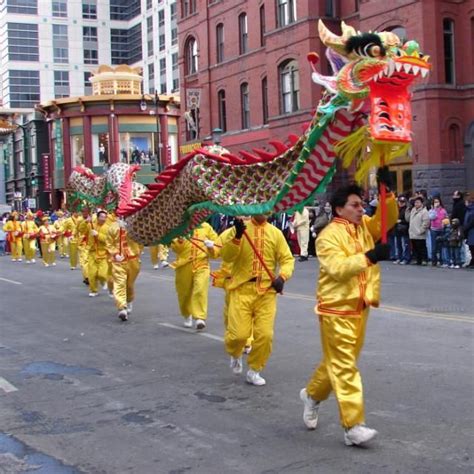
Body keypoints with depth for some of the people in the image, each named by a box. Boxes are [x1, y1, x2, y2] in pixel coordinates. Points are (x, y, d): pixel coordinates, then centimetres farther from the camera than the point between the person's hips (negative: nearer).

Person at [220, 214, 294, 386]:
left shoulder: (275, 233, 5)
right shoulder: (239, 229, 0)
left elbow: (287, 259, 6)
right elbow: (226, 257, -9)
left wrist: (282, 276, -12)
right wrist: (237, 237, -23)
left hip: (267, 291, 2)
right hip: (242, 289, -2)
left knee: (265, 334, -4)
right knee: (239, 333, -8)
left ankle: (254, 370, 18)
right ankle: (235, 355, 28)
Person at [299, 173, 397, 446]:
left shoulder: (365, 227, 9)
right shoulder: (329, 236, -13)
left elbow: (389, 219, -3)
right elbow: (338, 268, -26)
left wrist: (387, 191, -16)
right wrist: (370, 257, -33)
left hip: (360, 307, 8)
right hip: (336, 309, -7)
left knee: (340, 361, 18)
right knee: (344, 366, -6)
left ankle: (312, 395, 41)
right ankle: (353, 427, -5)